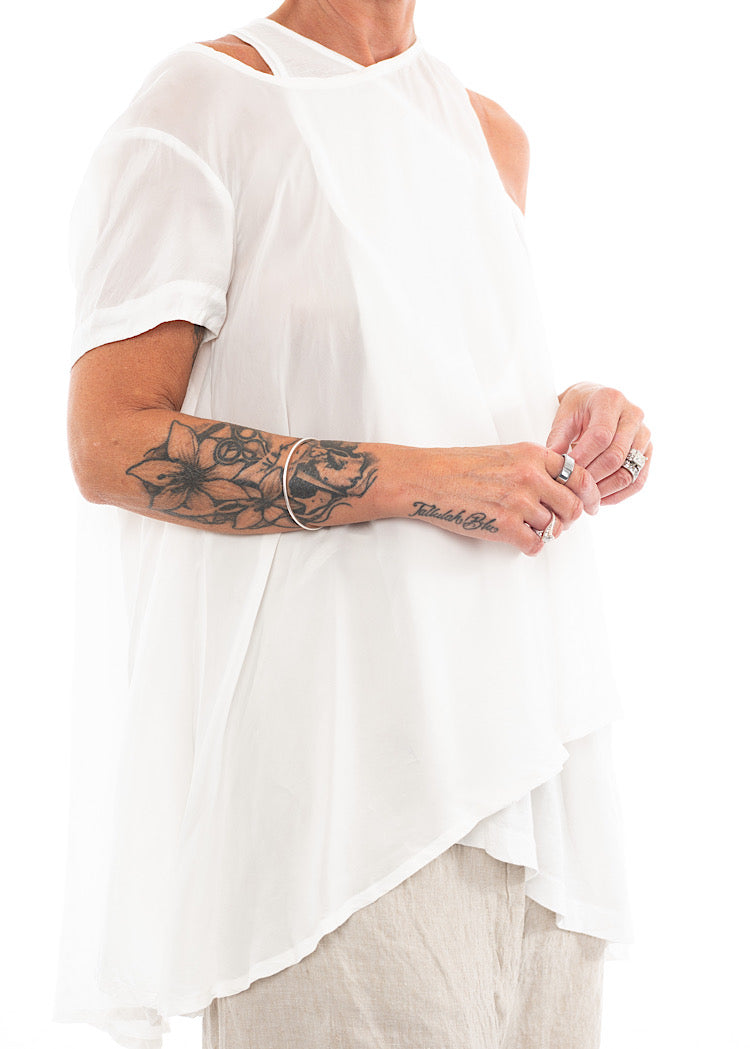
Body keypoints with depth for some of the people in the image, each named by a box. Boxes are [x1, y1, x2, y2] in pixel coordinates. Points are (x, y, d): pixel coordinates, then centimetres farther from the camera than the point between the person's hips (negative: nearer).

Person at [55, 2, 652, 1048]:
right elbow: (111, 445, -11)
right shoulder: (205, 98, -3)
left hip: (523, 734, 7)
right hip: (324, 728, -7)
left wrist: (575, 422, 6)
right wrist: (425, 481, -17)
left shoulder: (493, 137, 19)